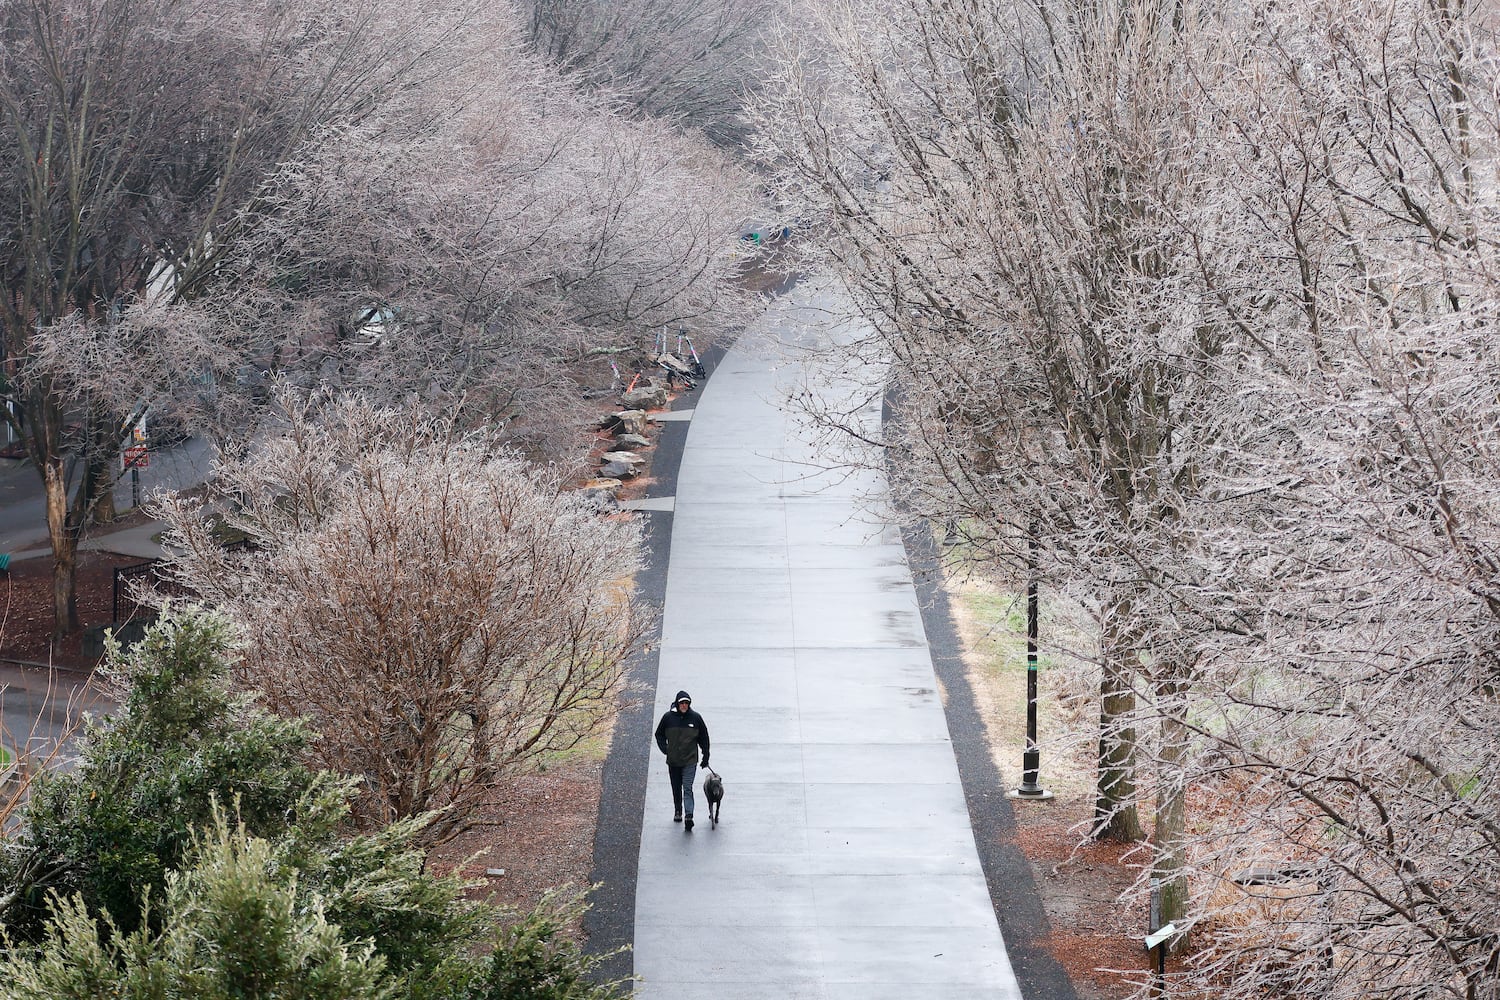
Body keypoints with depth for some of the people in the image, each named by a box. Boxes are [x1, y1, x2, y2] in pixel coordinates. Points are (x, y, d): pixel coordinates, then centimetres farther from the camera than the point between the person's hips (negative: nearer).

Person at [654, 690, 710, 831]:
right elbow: (659, 734, 11)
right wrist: (664, 748, -4)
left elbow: (704, 738, 7)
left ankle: (688, 815, -19)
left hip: (690, 761, -2)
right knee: (676, 789, 14)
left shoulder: (695, 718, -3)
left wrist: (705, 757, 8)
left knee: (687, 789, -12)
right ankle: (678, 811, 32)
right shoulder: (668, 717, -3)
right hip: (673, 761, 2)